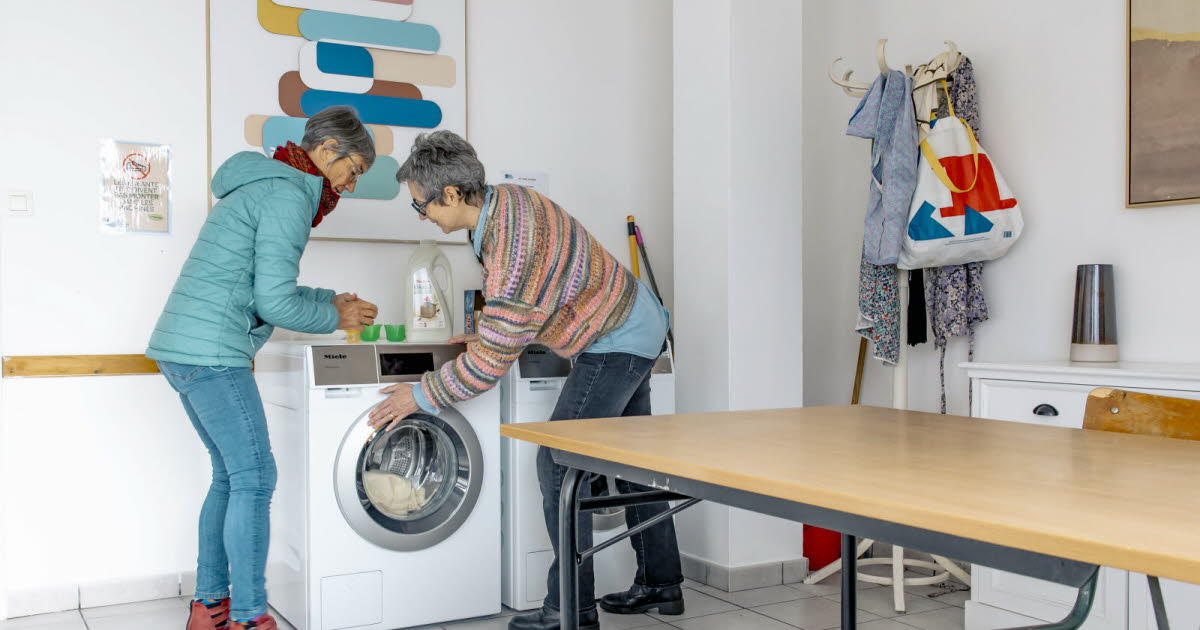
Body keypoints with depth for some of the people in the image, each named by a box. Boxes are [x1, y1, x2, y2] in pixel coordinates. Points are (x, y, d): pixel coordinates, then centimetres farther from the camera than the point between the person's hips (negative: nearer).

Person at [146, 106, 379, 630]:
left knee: (230, 473, 16)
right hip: (211, 352, -11)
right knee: (254, 477, -6)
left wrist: (330, 299, 19)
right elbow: (274, 302, -17)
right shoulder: (288, 196, -13)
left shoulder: (262, 186, 20)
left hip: (181, 347, 11)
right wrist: (335, 319, -1)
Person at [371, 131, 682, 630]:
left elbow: (489, 365, -26)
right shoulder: (508, 197, -3)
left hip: (616, 344, -10)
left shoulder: (513, 254, -33)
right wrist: (491, 330, 13)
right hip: (636, 323, 10)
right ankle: (660, 585, 27)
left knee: (560, 462, -7)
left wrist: (420, 397, -14)